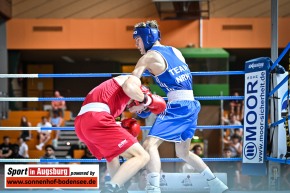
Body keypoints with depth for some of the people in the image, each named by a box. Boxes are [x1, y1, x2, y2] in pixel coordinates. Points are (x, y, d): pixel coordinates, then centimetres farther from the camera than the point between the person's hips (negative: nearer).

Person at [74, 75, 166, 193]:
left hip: (80, 123, 9)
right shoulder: (134, 80, 15)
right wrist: (147, 100, 5)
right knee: (142, 157, -11)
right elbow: (129, 87, -12)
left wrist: (119, 128, 28)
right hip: (96, 120, -9)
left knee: (113, 153, 36)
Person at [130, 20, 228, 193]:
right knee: (183, 153, 24)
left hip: (178, 106, -9)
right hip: (191, 105, 9)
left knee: (150, 144, -17)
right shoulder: (175, 51, 18)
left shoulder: (149, 57, -4)